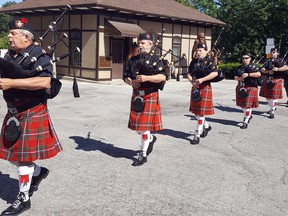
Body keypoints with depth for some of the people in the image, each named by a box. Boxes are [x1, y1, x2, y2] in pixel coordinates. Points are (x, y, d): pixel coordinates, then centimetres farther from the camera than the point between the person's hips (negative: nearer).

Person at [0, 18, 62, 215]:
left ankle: (23, 199, 16)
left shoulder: (39, 55, -14)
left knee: (23, 155, 0)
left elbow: (44, 82, -28)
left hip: (32, 114, -8)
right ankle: (39, 172, 39)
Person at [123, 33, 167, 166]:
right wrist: (131, 82, -10)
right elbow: (126, 76, 12)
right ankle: (151, 138, 41)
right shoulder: (134, 60, 12)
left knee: (144, 125, -4)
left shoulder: (156, 60, -4)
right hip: (136, 96, 6)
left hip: (150, 96, -6)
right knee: (136, 124, 12)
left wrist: (146, 78, -27)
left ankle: (143, 155, 8)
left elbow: (162, 77, -15)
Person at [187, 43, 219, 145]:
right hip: (195, 89, 7)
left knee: (201, 113, -5)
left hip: (205, 89, -7)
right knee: (195, 111, 14)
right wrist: (192, 81, -11)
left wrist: (202, 79, -24)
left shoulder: (210, 61, -7)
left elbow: (215, 73, -19)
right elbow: (189, 74, 10)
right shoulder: (193, 62, 11)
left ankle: (197, 135, 1)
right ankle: (206, 126, 37)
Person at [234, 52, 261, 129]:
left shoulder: (253, 67, -5)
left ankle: (245, 122, 3)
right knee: (242, 104, 14)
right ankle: (249, 115, 40)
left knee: (248, 105, -6)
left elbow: (259, 74, -19)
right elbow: (235, 77, 10)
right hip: (241, 88, 6)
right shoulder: (240, 67, 10)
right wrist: (239, 78, -12)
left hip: (250, 88, -6)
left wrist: (248, 74, -25)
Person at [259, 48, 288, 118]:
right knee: (267, 96, 12)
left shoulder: (280, 61, 1)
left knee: (274, 97, -4)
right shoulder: (267, 61, 10)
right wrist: (268, 71, -20)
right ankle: (273, 107, 36)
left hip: (276, 81, -4)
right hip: (268, 81, 4)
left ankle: (272, 112, 4)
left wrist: (278, 69, -29)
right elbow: (262, 69, -1)